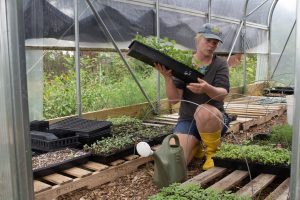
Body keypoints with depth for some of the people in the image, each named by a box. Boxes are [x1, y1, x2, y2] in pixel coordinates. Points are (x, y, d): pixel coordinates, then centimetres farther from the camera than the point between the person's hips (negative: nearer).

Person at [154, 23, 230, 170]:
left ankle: (212, 152, -9)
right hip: (187, 120, 1)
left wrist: (207, 88, -40)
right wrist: (167, 77, -29)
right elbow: (173, 99, -10)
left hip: (215, 118, -1)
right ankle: (196, 145, 15)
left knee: (204, 111, -38)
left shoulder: (220, 64, -1)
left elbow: (222, 94, -17)